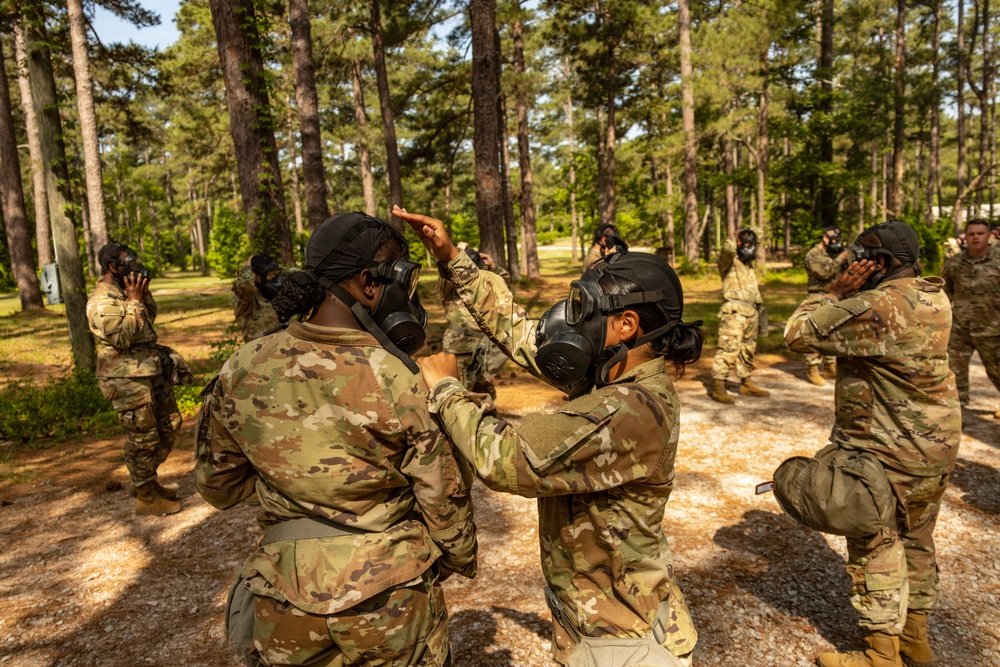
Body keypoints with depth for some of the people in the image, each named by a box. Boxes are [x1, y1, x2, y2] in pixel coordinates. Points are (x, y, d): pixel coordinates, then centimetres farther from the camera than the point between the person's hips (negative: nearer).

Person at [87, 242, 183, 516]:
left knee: (170, 424, 17)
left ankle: (148, 480, 33)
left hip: (152, 372, 10)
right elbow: (121, 339, -26)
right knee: (142, 438, 0)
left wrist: (144, 293, 4)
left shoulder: (123, 292, 11)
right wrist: (134, 301, -21)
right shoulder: (101, 303, -18)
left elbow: (150, 318, 20)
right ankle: (146, 498, 14)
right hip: (128, 381, -10)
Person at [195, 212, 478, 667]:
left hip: (288, 613, 3)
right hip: (392, 603, -2)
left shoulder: (242, 370, -9)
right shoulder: (396, 379, -20)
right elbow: (445, 493, -9)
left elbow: (218, 488, 4)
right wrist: (461, 560, 10)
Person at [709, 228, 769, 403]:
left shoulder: (748, 264, 22)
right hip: (734, 311, -9)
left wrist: (760, 305, 24)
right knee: (729, 348, -15)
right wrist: (734, 238, -8)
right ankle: (718, 387, -13)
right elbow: (727, 248, -28)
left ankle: (746, 383, 26)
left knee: (748, 349, 15)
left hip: (751, 312, 9)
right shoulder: (729, 261, -4)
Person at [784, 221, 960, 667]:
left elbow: (799, 334, -21)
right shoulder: (935, 299, 3)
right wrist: (850, 296, 0)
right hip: (936, 446, 9)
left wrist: (835, 293, -13)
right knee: (917, 542, 21)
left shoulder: (877, 307, -25)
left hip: (887, 454, -9)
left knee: (876, 548, 6)